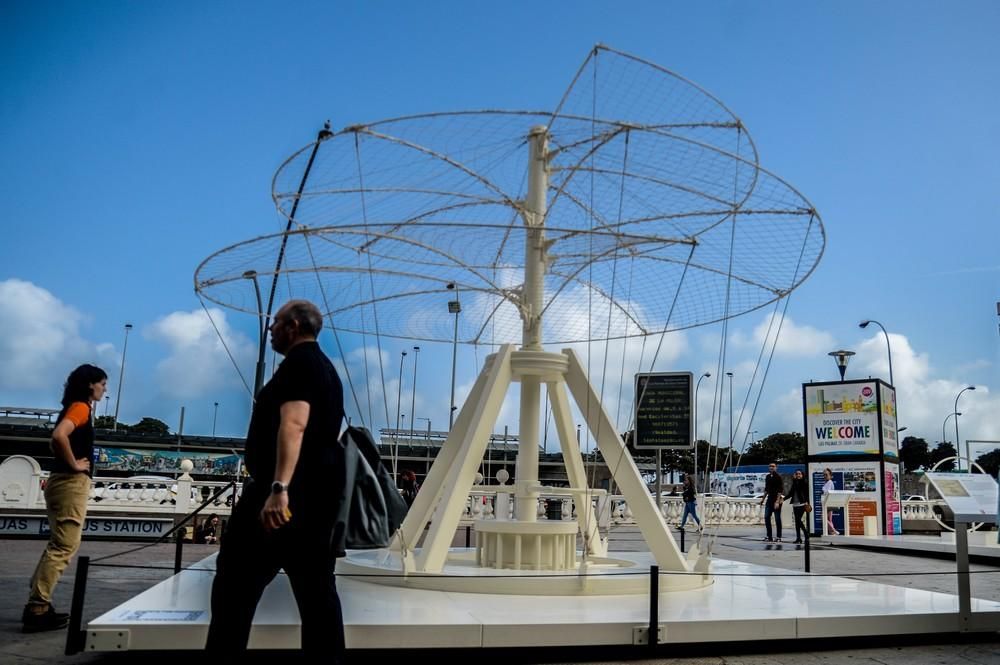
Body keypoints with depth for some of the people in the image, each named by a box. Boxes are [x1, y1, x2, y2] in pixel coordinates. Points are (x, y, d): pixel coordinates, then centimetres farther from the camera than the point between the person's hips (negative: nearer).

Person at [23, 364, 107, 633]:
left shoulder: (78, 408, 18)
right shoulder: (80, 407, -11)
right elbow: (59, 435, -28)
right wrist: (74, 465, -18)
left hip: (65, 482, 10)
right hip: (72, 482, -10)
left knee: (58, 545, 14)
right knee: (64, 547, -9)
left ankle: (37, 604, 17)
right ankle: (36, 610, -8)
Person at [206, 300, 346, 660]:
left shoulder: (298, 363, -8)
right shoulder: (327, 369, 22)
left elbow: (293, 424, -23)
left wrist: (278, 488, -32)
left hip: (289, 494, -9)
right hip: (319, 494, 9)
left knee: (237, 583, -2)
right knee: (317, 588, 8)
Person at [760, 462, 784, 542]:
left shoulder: (778, 477, -9)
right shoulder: (768, 477, 12)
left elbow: (780, 490, -14)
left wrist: (777, 502, -19)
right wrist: (763, 498, 18)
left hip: (776, 500, -7)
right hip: (769, 499, 7)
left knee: (777, 519, -1)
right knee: (766, 517, 4)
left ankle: (779, 537, 7)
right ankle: (769, 536, 11)